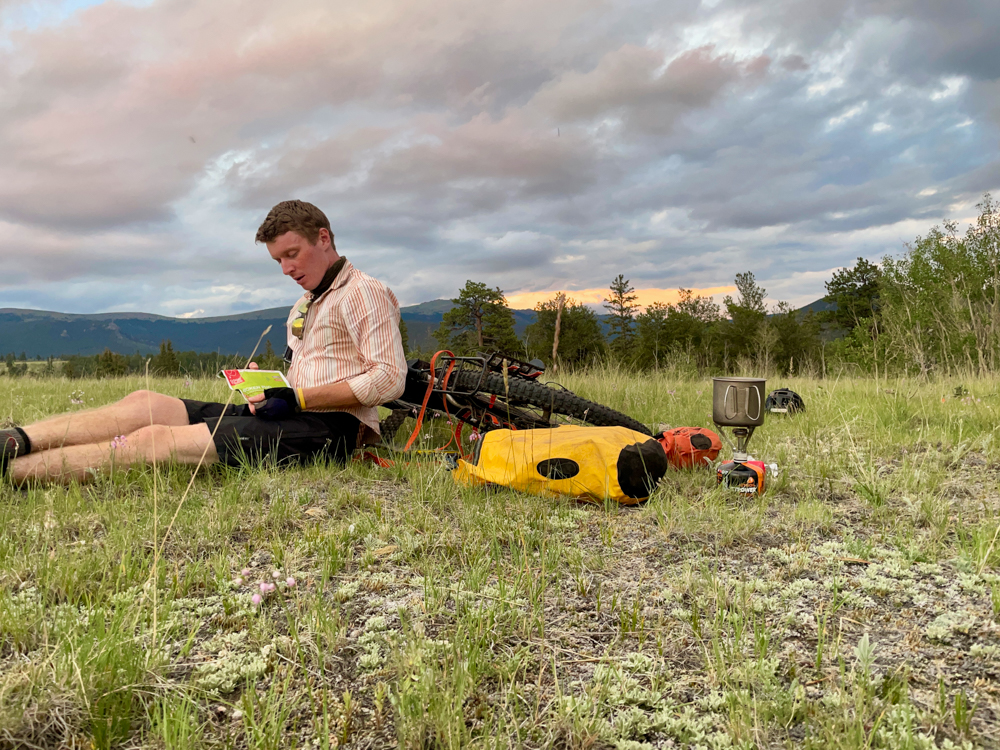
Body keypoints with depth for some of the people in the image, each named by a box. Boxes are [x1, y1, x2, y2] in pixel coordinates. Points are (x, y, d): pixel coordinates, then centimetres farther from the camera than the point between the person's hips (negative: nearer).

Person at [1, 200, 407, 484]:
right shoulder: (302, 307, 27)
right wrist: (267, 394, 5)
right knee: (145, 403, -6)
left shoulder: (365, 292, -1)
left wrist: (298, 399, -16)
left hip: (330, 427, -9)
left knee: (155, 441, -20)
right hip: (295, 420, 9)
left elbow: (389, 379, -13)